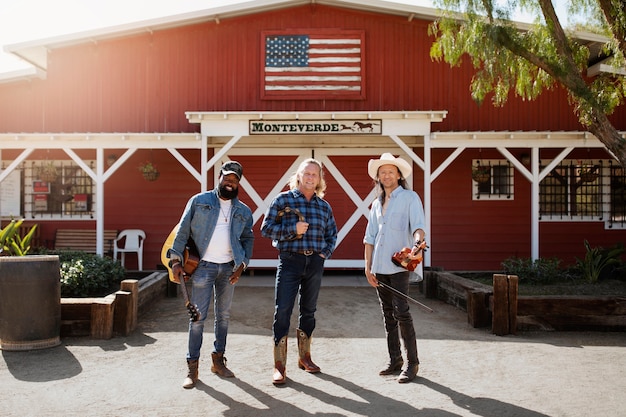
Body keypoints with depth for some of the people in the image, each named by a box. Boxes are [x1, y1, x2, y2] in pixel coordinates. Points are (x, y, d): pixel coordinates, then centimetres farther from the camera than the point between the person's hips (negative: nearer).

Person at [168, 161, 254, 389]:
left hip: (229, 268, 4)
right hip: (203, 266, -3)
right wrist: (176, 259, -10)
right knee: (198, 317, -2)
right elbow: (182, 231, -2)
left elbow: (248, 239, 12)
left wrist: (242, 264, -1)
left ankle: (218, 360, 24)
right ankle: (192, 367, 5)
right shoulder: (199, 201, 0)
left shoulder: (244, 211, 9)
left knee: (223, 316, 12)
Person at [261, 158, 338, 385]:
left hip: (315, 262, 4)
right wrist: (293, 229, -15)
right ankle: (279, 365, 2)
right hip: (290, 260, -4)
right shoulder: (283, 199, 0)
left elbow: (332, 234, 20)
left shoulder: (324, 206, 11)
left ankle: (304, 356, 28)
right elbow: (266, 228, -4)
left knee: (309, 310, 13)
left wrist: (325, 253, 4)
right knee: (282, 311, -5)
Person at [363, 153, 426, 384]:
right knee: (388, 315, 11)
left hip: (399, 265, -6)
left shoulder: (409, 197, 0)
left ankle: (412, 363, 1)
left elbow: (418, 226, -12)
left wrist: (417, 243, -34)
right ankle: (395, 360, 21)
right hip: (379, 267, 6)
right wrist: (368, 267, 11)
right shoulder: (377, 203, 17)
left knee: (401, 313, -10)